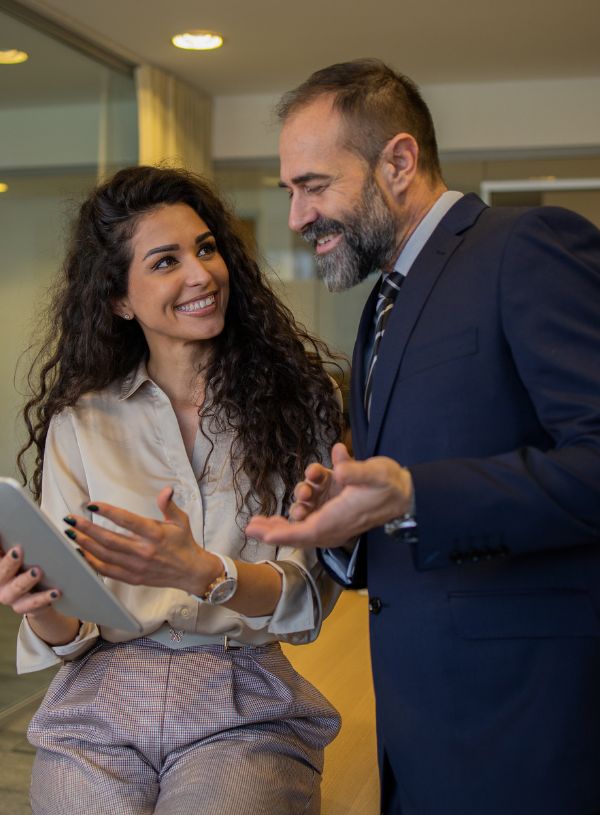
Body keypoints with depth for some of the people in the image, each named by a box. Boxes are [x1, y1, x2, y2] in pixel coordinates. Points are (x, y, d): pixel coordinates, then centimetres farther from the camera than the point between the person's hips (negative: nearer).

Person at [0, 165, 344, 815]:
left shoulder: (294, 395, 0)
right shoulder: (79, 422, 4)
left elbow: (307, 595, -6)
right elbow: (65, 636, 4)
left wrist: (202, 573, -24)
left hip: (243, 712, -1)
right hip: (102, 704, 1)